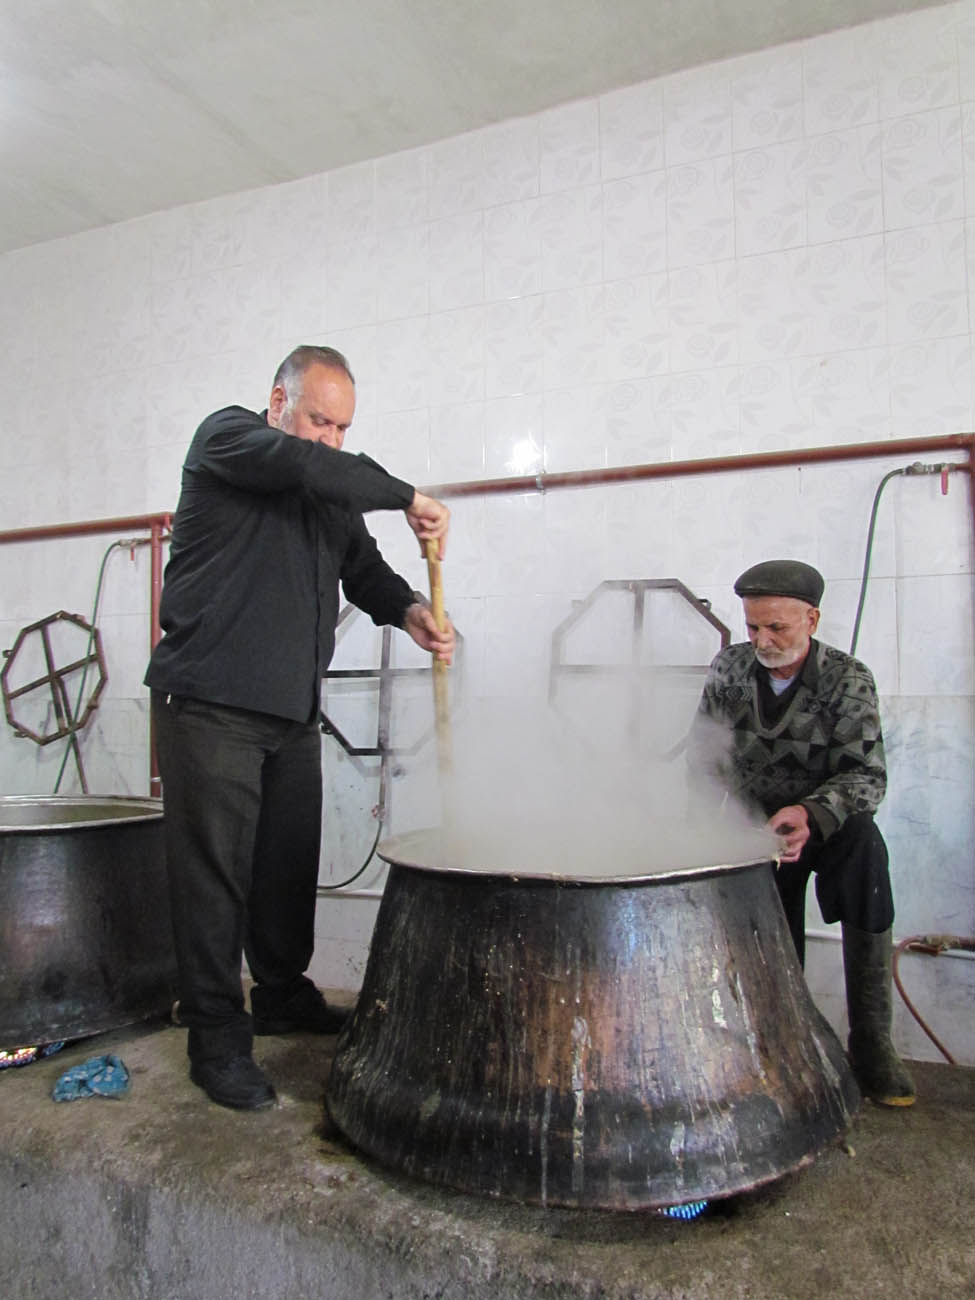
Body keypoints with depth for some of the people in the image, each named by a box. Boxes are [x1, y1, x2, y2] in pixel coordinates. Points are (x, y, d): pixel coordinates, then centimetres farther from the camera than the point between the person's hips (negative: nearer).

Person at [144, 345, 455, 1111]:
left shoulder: (331, 496, 19)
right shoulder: (225, 438, 0)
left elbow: (363, 567, 15)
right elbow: (302, 464, -20)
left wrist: (408, 611, -6)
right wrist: (408, 497, -14)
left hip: (293, 710, 7)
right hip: (211, 703, -6)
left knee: (290, 866, 13)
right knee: (215, 872, -3)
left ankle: (284, 997, 31)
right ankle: (217, 1039, 8)